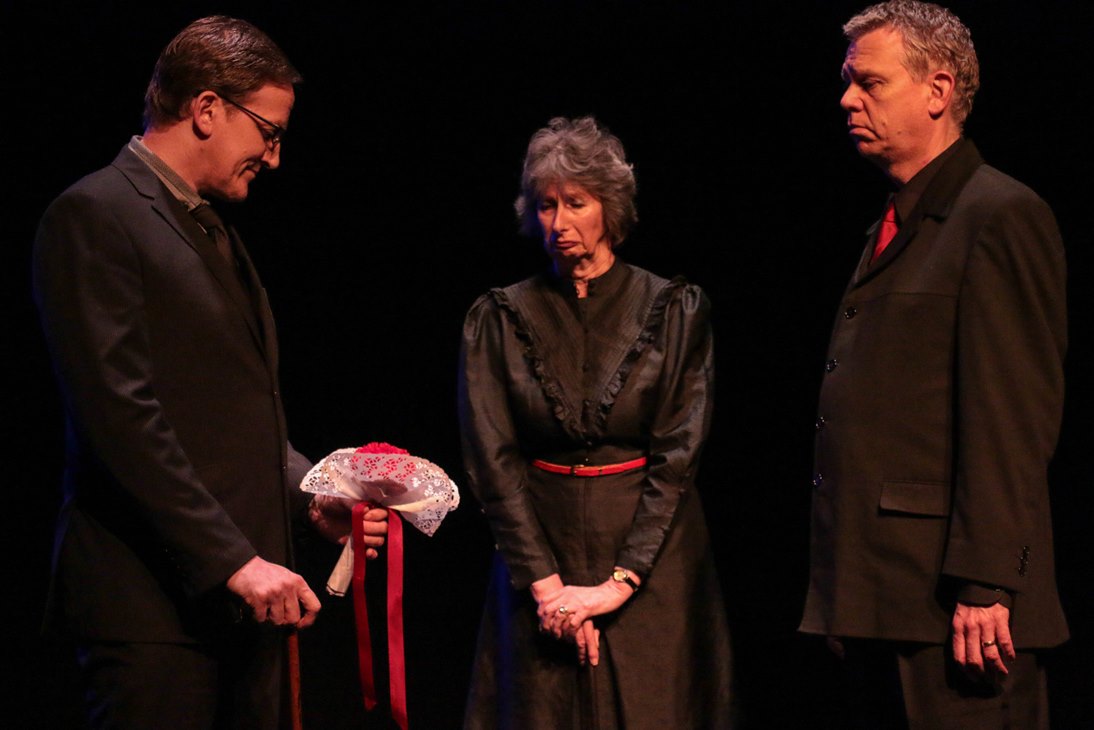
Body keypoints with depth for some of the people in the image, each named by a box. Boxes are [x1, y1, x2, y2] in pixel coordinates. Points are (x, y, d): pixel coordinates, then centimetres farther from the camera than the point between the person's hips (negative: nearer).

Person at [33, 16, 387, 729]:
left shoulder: (214, 231, 20)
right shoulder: (95, 216, -9)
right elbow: (122, 416, -17)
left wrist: (308, 495, 9)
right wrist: (232, 560, -19)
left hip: (244, 596, 9)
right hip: (157, 602, -9)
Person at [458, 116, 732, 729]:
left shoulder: (674, 310, 0)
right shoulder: (499, 319, 4)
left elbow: (678, 456, -6)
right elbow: (493, 463, -1)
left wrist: (619, 582, -14)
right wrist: (545, 582, -12)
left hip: (651, 558, -1)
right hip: (538, 549, 1)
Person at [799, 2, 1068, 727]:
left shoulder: (1000, 218, -9)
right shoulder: (893, 227, 20)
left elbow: (1013, 424, -15)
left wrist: (984, 586, -20)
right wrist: (851, 596, 13)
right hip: (880, 599, 9)